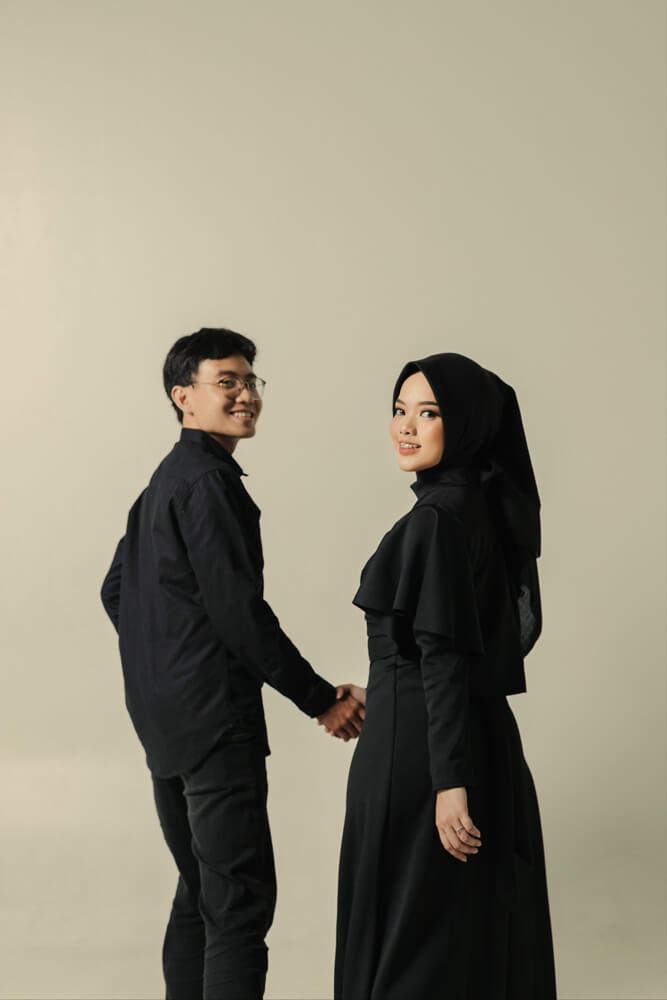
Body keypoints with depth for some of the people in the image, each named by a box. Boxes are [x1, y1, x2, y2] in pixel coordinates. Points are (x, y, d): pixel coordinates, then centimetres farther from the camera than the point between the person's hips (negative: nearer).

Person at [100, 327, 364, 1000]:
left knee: (199, 894, 16)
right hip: (215, 718, -10)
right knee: (241, 900, -9)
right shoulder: (207, 481, -14)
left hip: (166, 720, 10)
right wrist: (320, 700, -12)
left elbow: (115, 591, 24)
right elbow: (238, 610, -19)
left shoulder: (163, 481, 17)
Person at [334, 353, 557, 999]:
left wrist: (450, 782, -24)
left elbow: (447, 655, -22)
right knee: (478, 938, 15)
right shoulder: (481, 504, 10)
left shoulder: (438, 517, -17)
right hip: (484, 735, 9)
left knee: (411, 938, 1)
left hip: (418, 747, -9)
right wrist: (382, 692, 28)